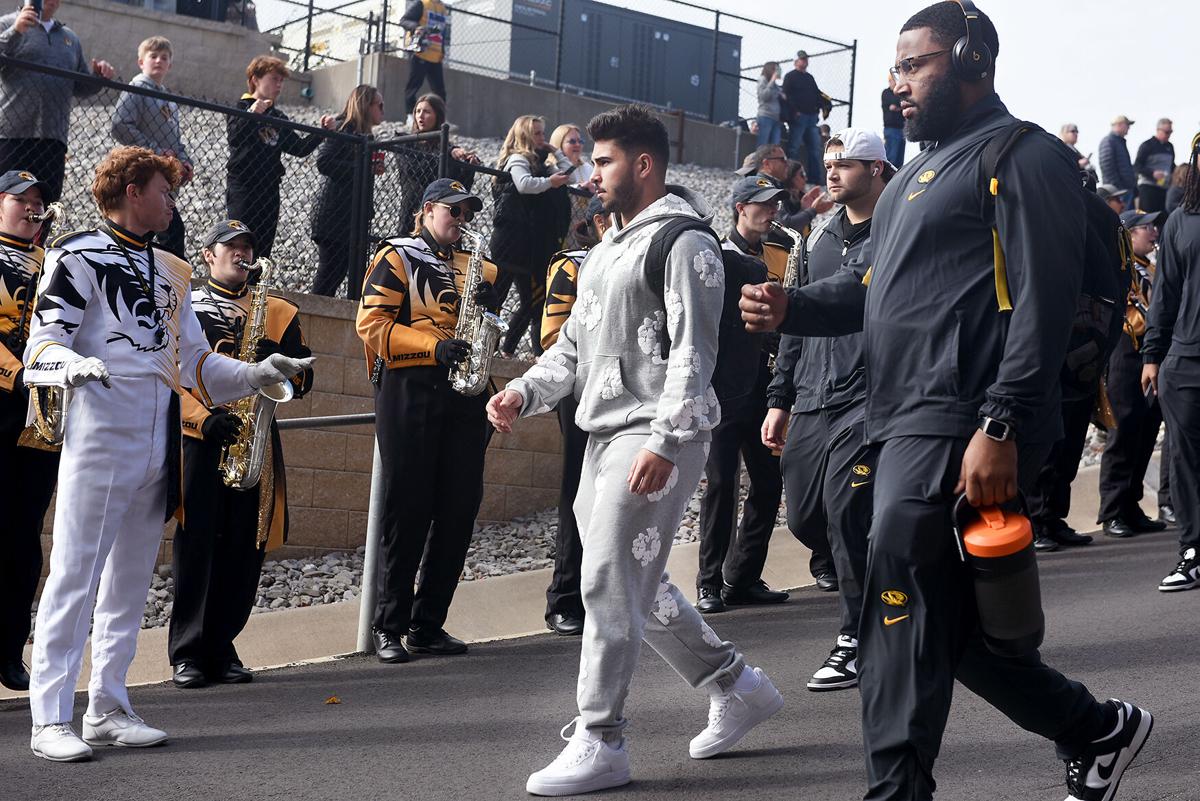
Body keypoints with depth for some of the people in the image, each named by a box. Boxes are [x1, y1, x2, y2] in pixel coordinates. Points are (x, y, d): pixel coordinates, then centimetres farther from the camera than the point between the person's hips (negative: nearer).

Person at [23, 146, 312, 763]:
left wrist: (256, 374, 9)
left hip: (158, 444, 8)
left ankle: (107, 707, 19)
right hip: (99, 437, -7)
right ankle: (50, 721, -6)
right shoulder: (79, 255, -1)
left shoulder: (171, 272, 21)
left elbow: (193, 364, 22)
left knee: (131, 578, 11)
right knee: (75, 573, -8)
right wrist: (73, 365, -31)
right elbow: (44, 341, -10)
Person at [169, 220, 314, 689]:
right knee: (195, 542, -6)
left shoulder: (279, 312, 17)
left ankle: (221, 647, 13)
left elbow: (302, 382, 13)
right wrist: (204, 417, -17)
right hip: (197, 439, -3)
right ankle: (187, 653, 0)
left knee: (244, 548, 2)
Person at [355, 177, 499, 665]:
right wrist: (434, 346, -19)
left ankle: (428, 625, 12)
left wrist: (487, 305, -1)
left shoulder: (470, 267, 21)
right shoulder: (395, 258, 3)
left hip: (462, 393, 6)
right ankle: (389, 626, 3)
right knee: (407, 510, -5)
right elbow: (372, 324, -8)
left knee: (459, 510, 3)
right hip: (408, 391, -6)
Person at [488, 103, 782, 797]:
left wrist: (665, 442, -25)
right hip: (605, 435, 10)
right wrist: (523, 393, 6)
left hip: (657, 439, -10)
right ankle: (737, 686, 28)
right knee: (637, 583, 14)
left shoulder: (684, 242, -8)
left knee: (610, 581, -11)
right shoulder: (607, 249, 21)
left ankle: (600, 743, -5)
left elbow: (693, 353, -16)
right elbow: (574, 344, 23)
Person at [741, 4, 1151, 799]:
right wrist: (790, 308, 4)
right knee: (955, 625, 14)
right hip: (905, 426, 10)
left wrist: (1001, 427, -24)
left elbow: (1044, 301, -15)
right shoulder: (916, 176, 24)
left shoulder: (1021, 157, -6)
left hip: (959, 427, -10)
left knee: (902, 610, -13)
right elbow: (868, 286, 25)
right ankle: (1097, 731, 29)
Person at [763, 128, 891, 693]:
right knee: (804, 518, 7)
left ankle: (857, 642, 3)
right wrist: (780, 399, 16)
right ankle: (872, 582, 30)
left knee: (846, 516, -10)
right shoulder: (820, 237, 16)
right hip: (811, 403, 7)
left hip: (868, 402, -7)